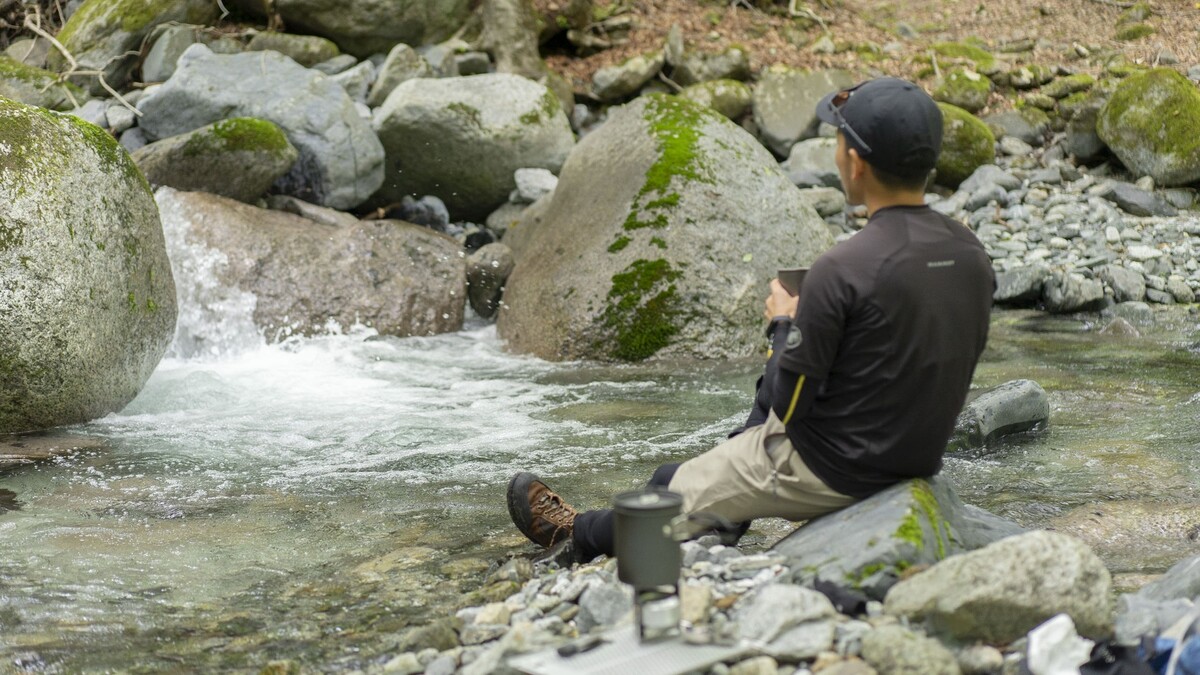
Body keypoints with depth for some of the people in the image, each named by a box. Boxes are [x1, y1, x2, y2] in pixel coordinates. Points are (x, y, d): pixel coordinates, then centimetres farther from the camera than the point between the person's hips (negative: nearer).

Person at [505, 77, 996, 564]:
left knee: (674, 488, 17)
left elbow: (788, 405, -19)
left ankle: (582, 537, 46)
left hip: (833, 470, -7)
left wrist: (784, 324, 0)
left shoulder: (842, 269, -28)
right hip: (920, 461, 7)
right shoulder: (973, 257, -5)